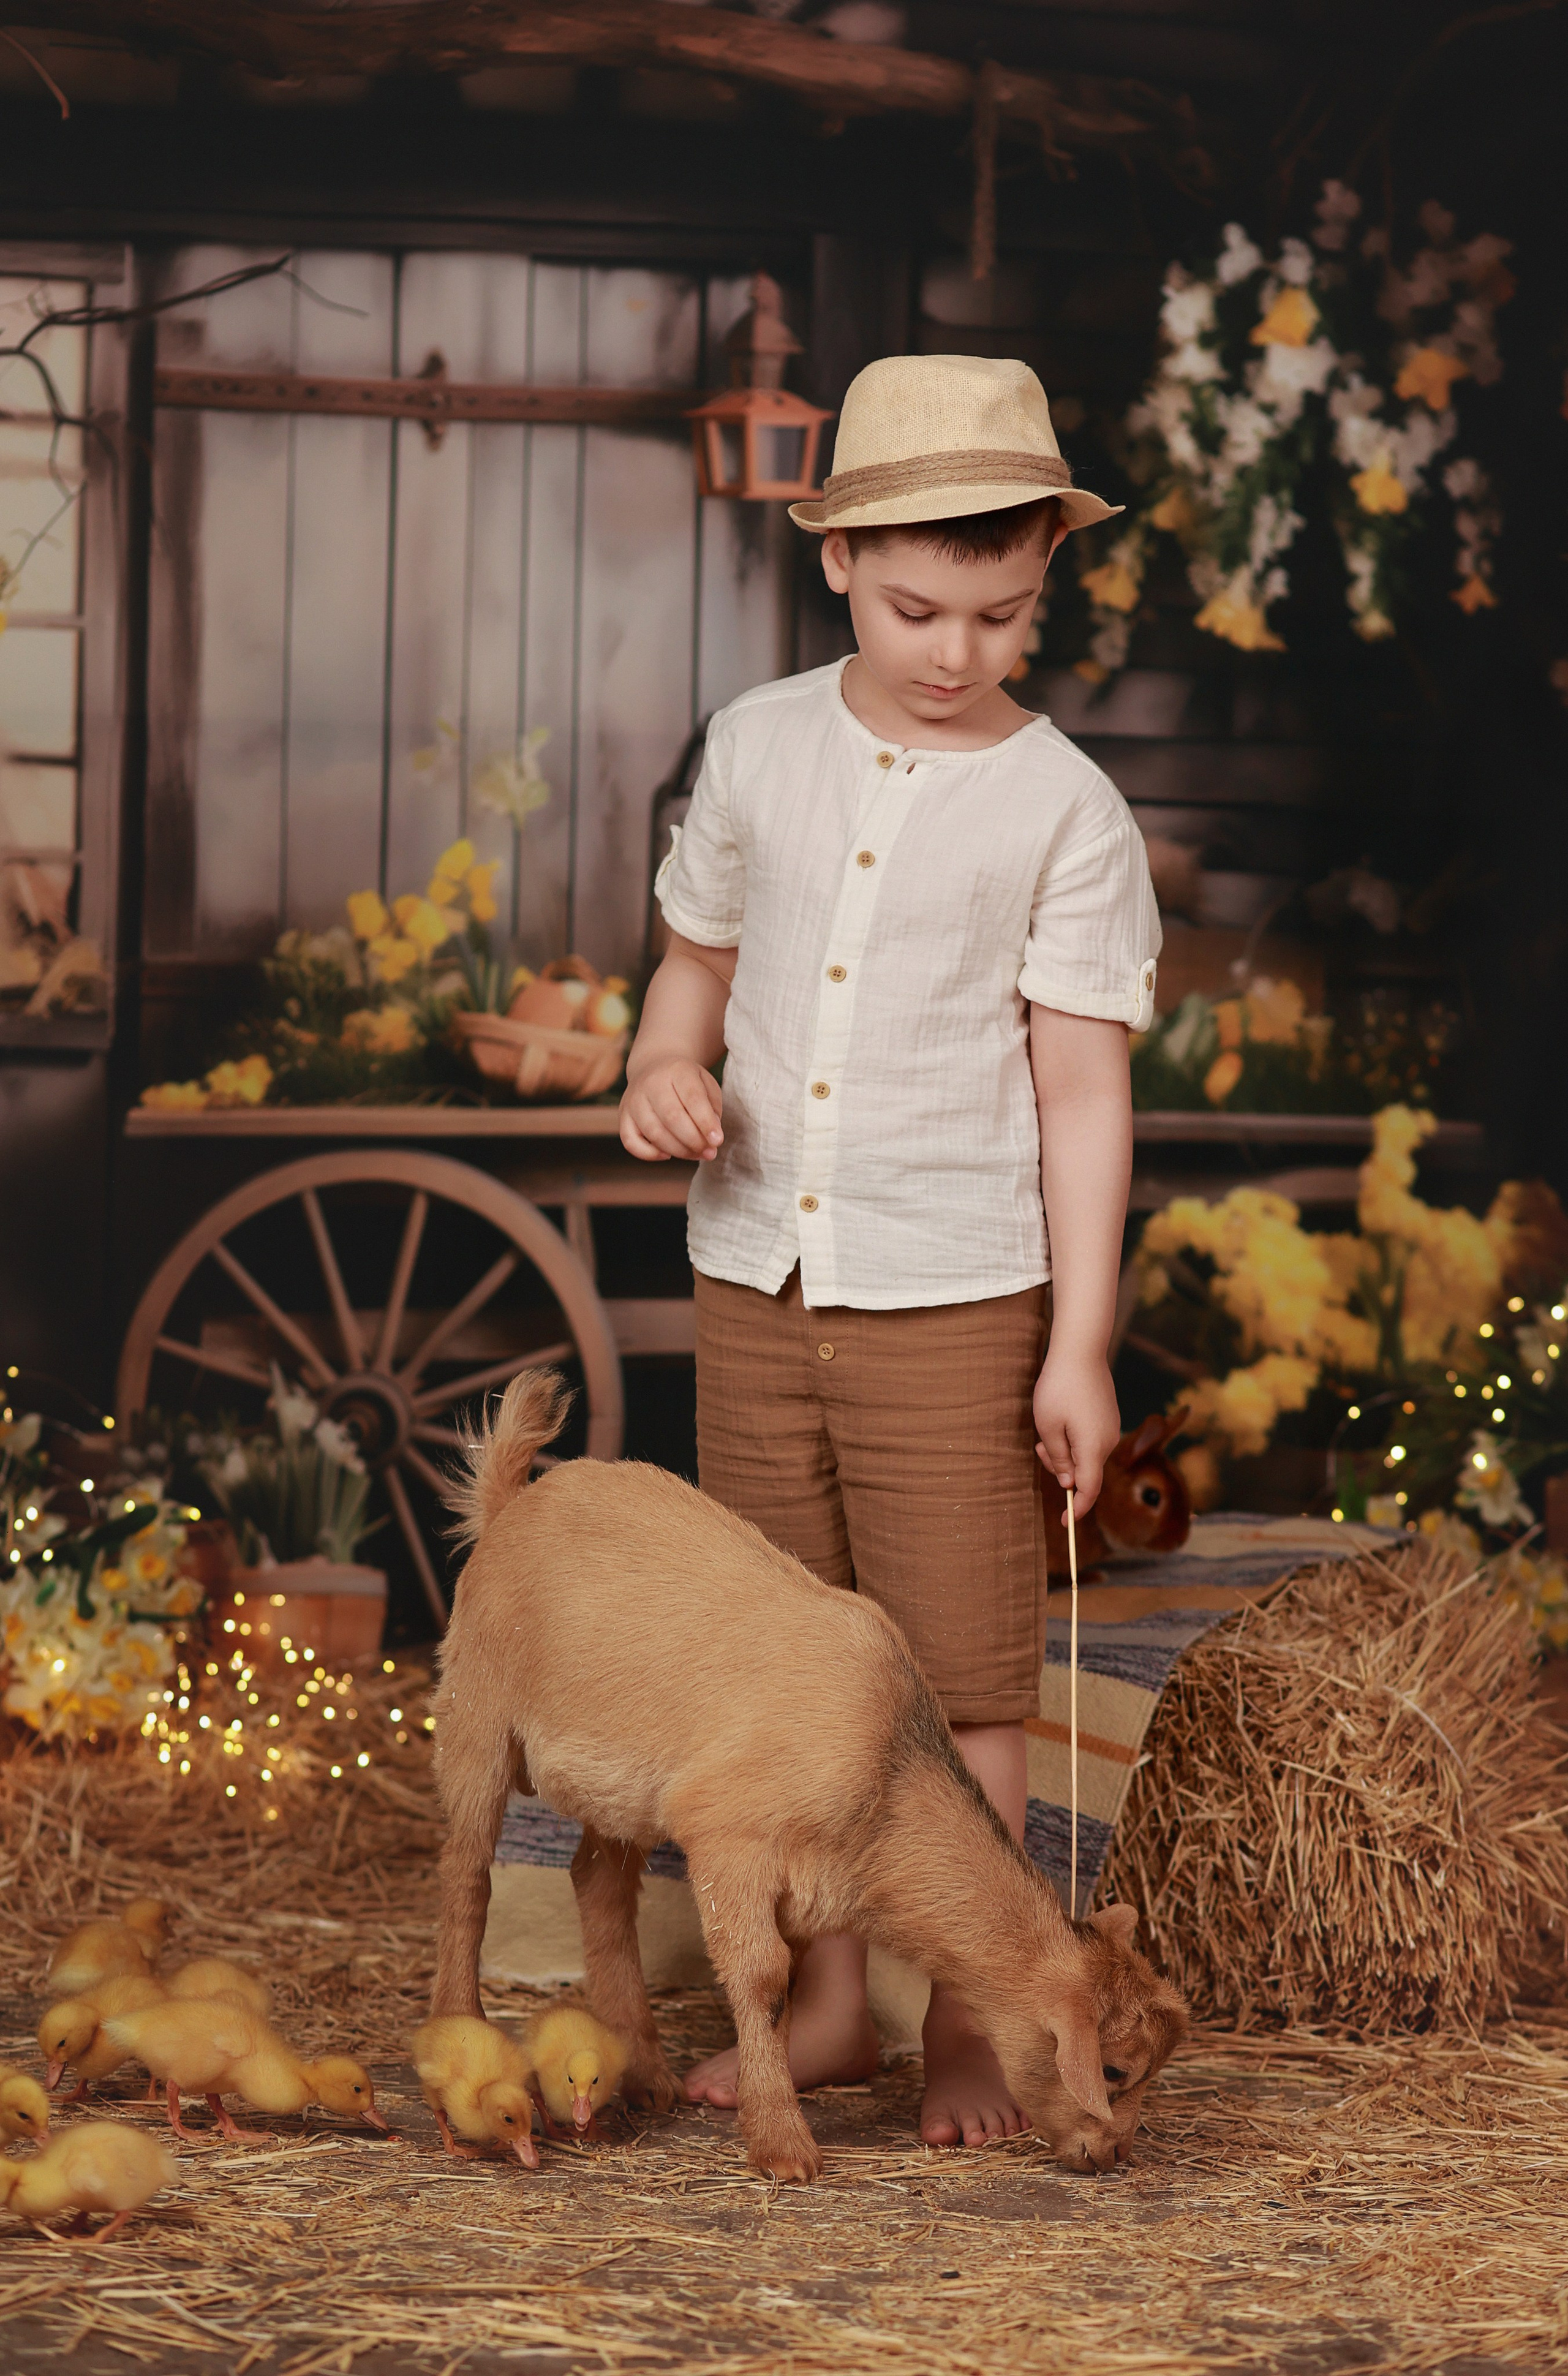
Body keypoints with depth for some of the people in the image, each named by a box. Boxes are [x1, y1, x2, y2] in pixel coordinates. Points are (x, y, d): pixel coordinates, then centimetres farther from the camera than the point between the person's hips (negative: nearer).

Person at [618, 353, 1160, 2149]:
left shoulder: (1063, 810, -7)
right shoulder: (759, 745, 4)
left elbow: (1083, 1091, -6)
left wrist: (1081, 1346, -9)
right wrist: (664, 1073, -6)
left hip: (953, 1295, -4)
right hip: (754, 1278, 4)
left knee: (962, 1669, 1)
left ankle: (966, 2024, 14)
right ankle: (829, 2001, 24)